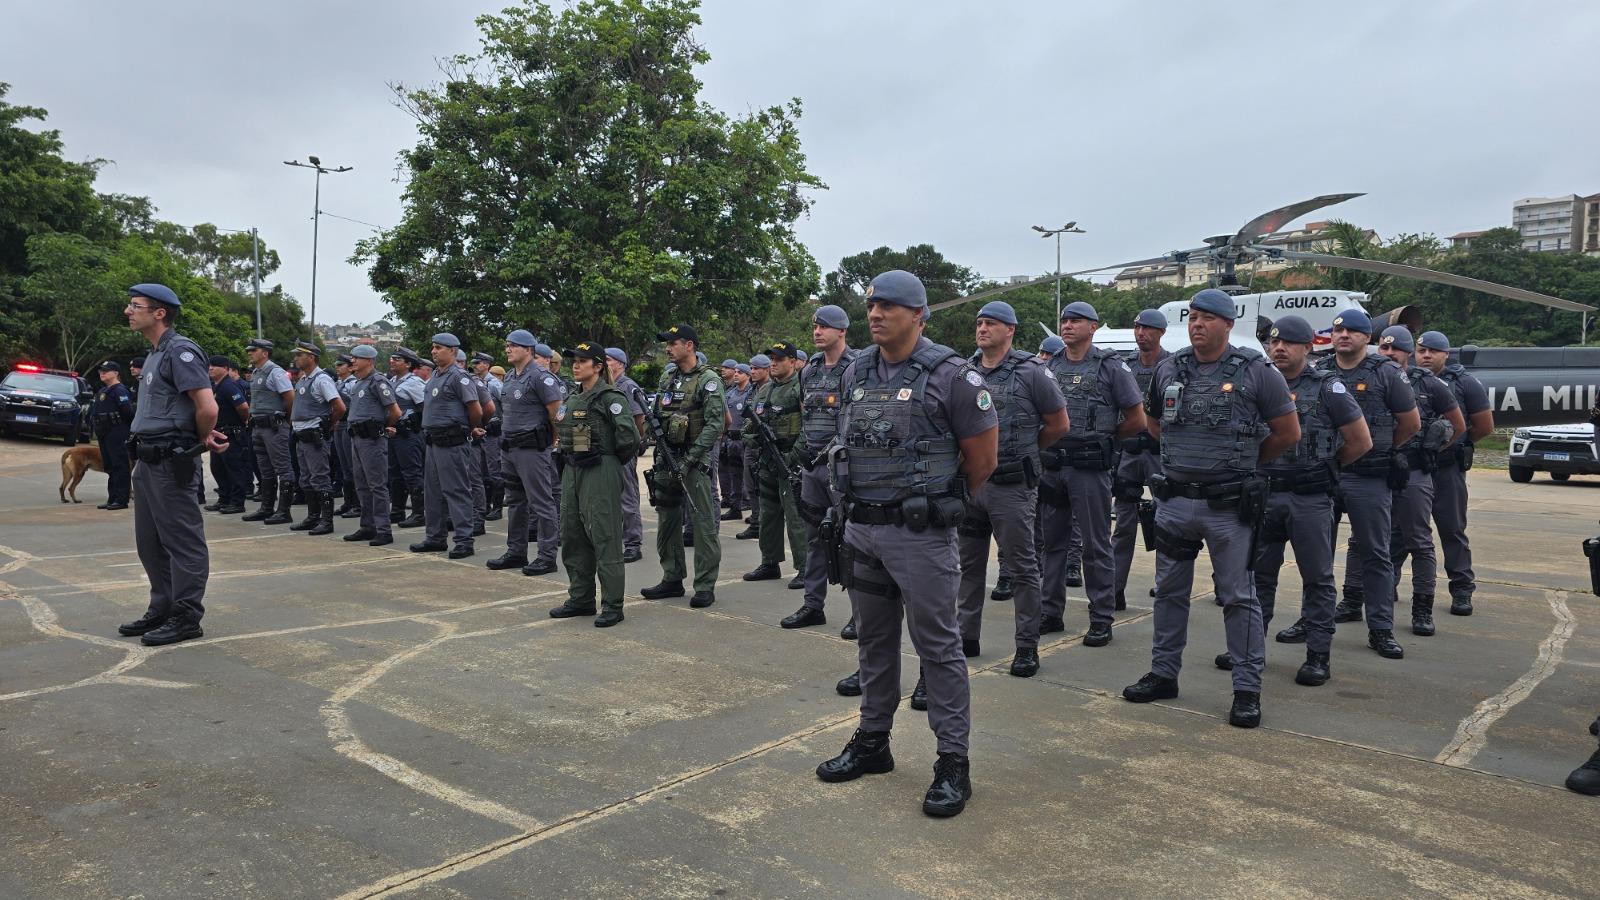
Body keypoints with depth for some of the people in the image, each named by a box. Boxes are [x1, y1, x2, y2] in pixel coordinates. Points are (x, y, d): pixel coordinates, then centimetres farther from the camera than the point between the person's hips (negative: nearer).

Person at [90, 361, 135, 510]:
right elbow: (94, 412, 26)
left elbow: (128, 412, -19)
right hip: (104, 434, 10)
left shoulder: (120, 390, -11)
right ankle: (112, 499, 19)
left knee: (119, 466, -8)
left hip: (117, 435, -10)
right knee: (110, 467, 13)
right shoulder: (102, 391, 18)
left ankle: (121, 500, -7)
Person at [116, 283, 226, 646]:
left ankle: (186, 618, 3)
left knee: (183, 542, -3)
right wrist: (205, 437, 8)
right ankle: (162, 609, 26)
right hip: (148, 462, 10)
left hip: (171, 462, -10)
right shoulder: (155, 354, 17)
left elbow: (208, 407, -24)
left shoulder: (180, 351, -14)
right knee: (150, 543, 16)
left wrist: (203, 439, -6)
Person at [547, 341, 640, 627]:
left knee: (603, 537, -5)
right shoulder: (573, 397, 13)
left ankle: (613, 605, 1)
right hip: (572, 470, 9)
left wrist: (616, 460, -5)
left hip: (600, 472, -9)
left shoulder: (609, 397, -11)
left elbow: (629, 435, -19)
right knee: (573, 534, 13)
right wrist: (569, 453, 14)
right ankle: (581, 599, 24)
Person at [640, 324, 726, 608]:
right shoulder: (667, 377, 14)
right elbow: (655, 416, 20)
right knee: (667, 520, 12)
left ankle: (705, 586, 1)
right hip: (666, 457, 7)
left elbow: (715, 423, -15)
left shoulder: (708, 380, -8)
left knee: (703, 523, -4)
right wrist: (658, 441, 3)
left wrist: (690, 458, -18)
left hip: (695, 459, -7)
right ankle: (672, 579, 23)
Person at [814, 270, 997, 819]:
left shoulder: (950, 376, -11)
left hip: (920, 534, -6)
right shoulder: (856, 373, 7)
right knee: (873, 640, 17)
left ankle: (954, 763, 12)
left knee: (937, 646, 1)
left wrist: (939, 502, 7)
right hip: (861, 529, 6)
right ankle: (872, 742, 32)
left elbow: (982, 459, -4)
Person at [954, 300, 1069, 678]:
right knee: (969, 563, 14)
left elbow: (1059, 424, 0)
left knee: (1022, 568, 2)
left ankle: (1027, 646, 10)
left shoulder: (1030, 372, -6)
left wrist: (1023, 449, 5)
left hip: (1012, 486, -5)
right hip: (969, 481, 5)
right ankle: (967, 636, 27)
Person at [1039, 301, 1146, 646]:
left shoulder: (1111, 367, -3)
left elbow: (1137, 420, 0)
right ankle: (1050, 613, 21)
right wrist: (1047, 441, 8)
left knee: (1096, 546, 1)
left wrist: (1102, 438, 4)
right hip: (1051, 466, 5)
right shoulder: (1048, 367, 10)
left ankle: (1101, 620, 10)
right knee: (1053, 542, 11)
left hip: (1090, 468, -5)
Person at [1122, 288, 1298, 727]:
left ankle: (1247, 688, 12)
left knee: (1238, 596, 3)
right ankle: (1163, 674, 25)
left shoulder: (1256, 372, -6)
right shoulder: (1168, 369, 5)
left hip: (1228, 505, -4)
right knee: (1169, 591, 13)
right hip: (1174, 500, 4)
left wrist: (1243, 461, 7)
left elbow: (1287, 432, 1)